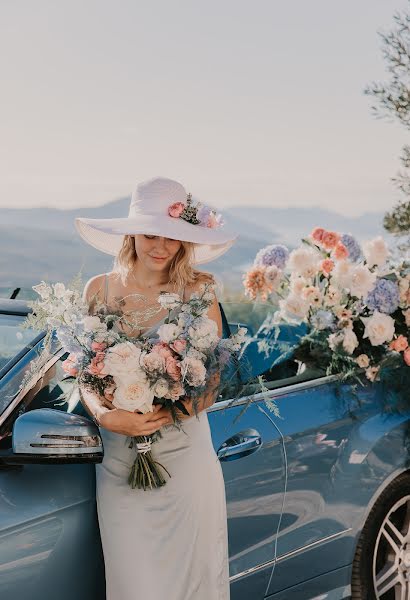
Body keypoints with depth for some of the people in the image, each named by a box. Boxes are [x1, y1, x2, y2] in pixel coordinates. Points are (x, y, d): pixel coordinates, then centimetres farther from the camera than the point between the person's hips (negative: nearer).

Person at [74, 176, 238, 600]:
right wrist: (103, 415, -16)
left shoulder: (197, 292, -3)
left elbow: (210, 386, -4)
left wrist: (164, 412, -21)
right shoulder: (99, 290, 4)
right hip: (119, 459, 2)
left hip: (184, 454, -2)